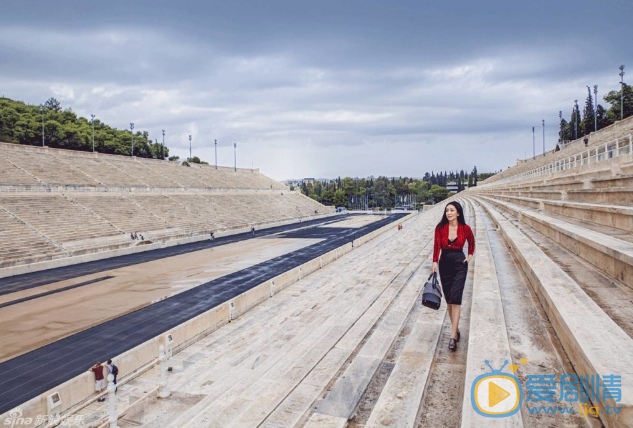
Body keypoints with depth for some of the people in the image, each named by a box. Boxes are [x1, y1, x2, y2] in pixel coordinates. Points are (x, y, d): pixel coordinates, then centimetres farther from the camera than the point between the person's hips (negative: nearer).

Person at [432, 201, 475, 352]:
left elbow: (471, 242, 16)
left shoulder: (465, 228, -5)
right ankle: (456, 329, 22)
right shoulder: (440, 228, -4)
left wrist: (470, 256, 10)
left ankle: (453, 337, -13)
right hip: (445, 263, 2)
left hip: (460, 264, -2)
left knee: (455, 299, -11)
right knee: (448, 299, 7)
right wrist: (435, 262, -22)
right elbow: (437, 245, -10)